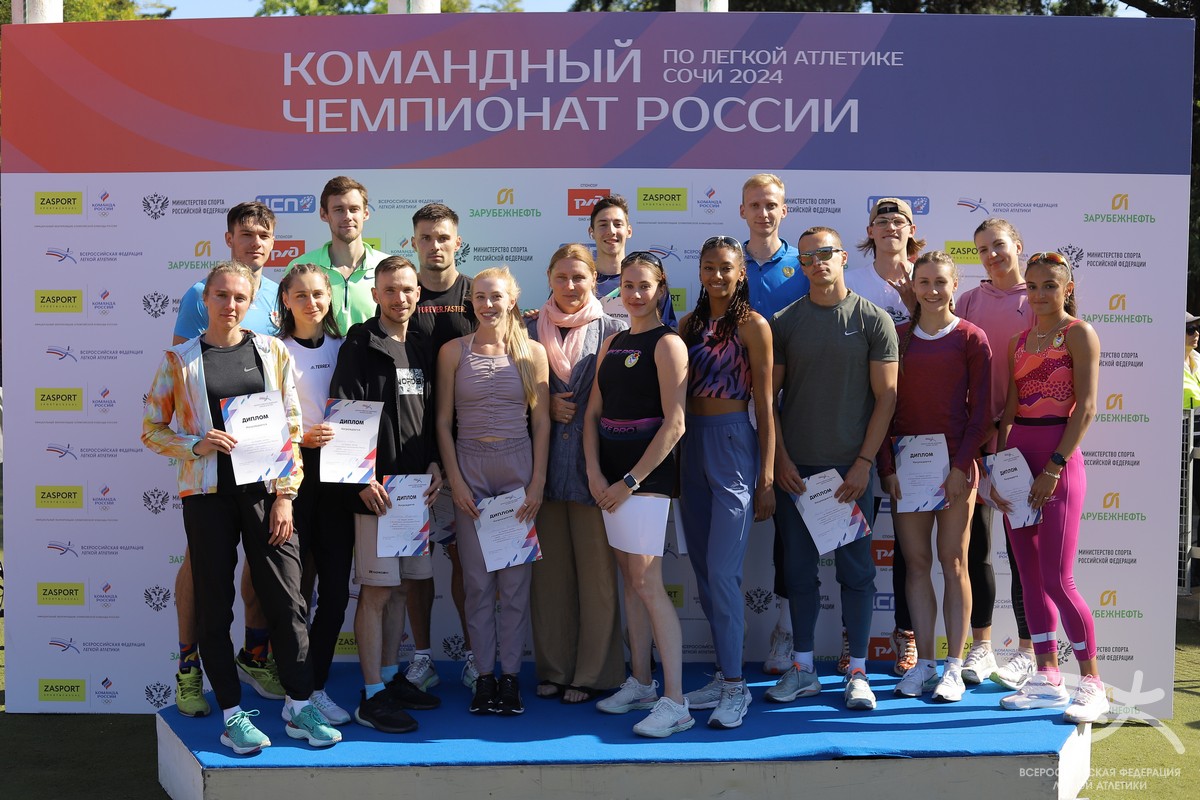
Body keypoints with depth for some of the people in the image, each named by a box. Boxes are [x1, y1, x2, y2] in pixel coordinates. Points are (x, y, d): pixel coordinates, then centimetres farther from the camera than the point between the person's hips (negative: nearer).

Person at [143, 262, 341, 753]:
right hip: (207, 496, -1)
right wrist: (196, 444, -13)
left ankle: (299, 707, 14)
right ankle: (233, 716, 15)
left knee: (286, 601, 1)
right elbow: (151, 430, 7)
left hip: (265, 492, 1)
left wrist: (285, 495, -2)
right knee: (215, 607, 4)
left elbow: (292, 428, 5)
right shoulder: (180, 360, 2)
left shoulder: (273, 352, 5)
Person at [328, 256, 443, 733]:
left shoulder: (422, 345, 15)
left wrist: (434, 462, 6)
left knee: (398, 586, 13)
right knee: (376, 590, -5)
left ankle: (391, 676, 24)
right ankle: (371, 697, 1)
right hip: (375, 485, -6)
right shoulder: (361, 345, -5)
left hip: (415, 483, 6)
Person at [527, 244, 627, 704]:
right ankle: (553, 668, 18)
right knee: (550, 569, 7)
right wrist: (546, 406, -4)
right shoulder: (533, 332, 9)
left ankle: (593, 673, 11)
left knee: (596, 570, 1)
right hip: (543, 463, 3)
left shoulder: (611, 331, 2)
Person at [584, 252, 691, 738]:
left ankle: (675, 702, -8)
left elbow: (674, 424, -15)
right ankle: (640, 683, 23)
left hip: (647, 473, -7)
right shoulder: (612, 343, 15)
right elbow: (592, 413, 12)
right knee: (630, 580, 13)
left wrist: (631, 481, -16)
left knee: (647, 584, -11)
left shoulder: (667, 343, -8)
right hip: (609, 473, 7)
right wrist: (594, 474, -2)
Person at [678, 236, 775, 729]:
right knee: (703, 571, 9)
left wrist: (767, 476, -7)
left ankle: (736, 687, -3)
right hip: (691, 445, 6)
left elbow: (765, 405, -4)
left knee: (721, 571, -11)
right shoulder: (689, 325, 12)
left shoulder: (752, 325, -4)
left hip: (733, 444, -6)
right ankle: (724, 674, 20)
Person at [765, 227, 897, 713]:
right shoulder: (784, 322, 6)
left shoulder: (873, 320, 0)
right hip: (795, 467, 2)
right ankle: (802, 670, 19)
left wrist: (864, 463, -9)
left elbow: (886, 395, -2)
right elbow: (768, 395, 6)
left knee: (856, 568, 4)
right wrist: (779, 458, -3)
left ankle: (858, 673, 14)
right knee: (799, 568, 8)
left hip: (851, 467, -2)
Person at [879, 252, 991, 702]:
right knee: (916, 561, 4)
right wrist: (888, 467, -3)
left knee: (953, 562, 2)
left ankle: (954, 666, 8)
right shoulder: (898, 337, 8)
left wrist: (961, 465, -12)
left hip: (954, 462, -3)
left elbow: (979, 411, -2)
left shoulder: (971, 339, 0)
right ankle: (924, 663, 11)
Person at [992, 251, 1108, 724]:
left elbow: (1086, 406, -11)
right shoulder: (1020, 341, 15)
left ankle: (1092, 685, 6)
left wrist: (1054, 466, -16)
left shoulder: (1078, 333, -4)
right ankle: (1047, 680, 17)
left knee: (1057, 580, -8)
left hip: (1059, 461, -7)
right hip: (1019, 458, 7)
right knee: (1030, 577, 8)